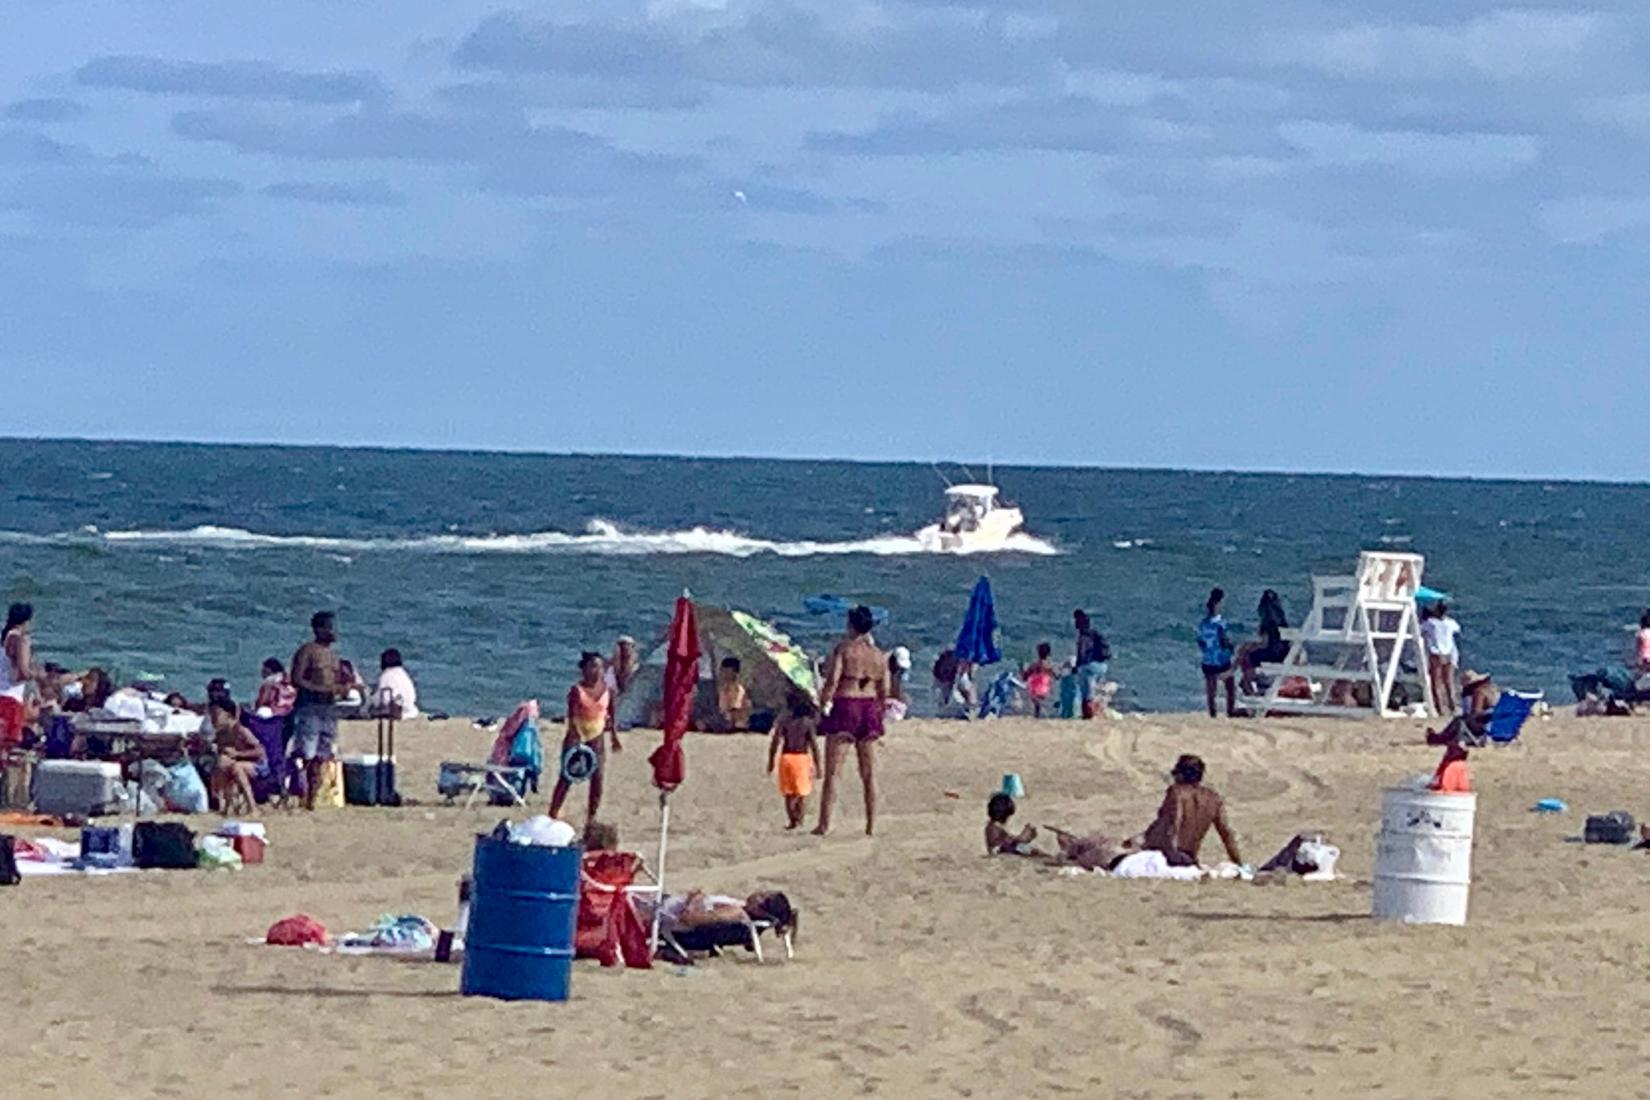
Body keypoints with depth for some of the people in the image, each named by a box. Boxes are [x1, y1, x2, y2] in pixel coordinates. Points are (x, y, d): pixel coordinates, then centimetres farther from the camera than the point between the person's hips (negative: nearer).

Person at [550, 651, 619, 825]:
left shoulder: (607, 691, 1)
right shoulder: (577, 690, -10)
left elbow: (610, 716, 12)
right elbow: (571, 716, -14)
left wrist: (614, 738, 15)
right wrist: (574, 737, -26)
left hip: (597, 737, 4)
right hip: (577, 735, -4)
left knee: (597, 777, 0)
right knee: (567, 776, -6)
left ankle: (591, 817, 10)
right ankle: (553, 814, -1)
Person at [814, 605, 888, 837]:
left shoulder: (844, 648, -6)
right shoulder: (879, 655, 8)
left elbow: (832, 681, -16)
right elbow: (884, 691, 9)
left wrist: (822, 703, -7)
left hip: (844, 707, -5)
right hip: (869, 710, 5)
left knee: (832, 771, -2)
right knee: (869, 772, 9)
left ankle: (824, 824, -5)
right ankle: (871, 825, 9)